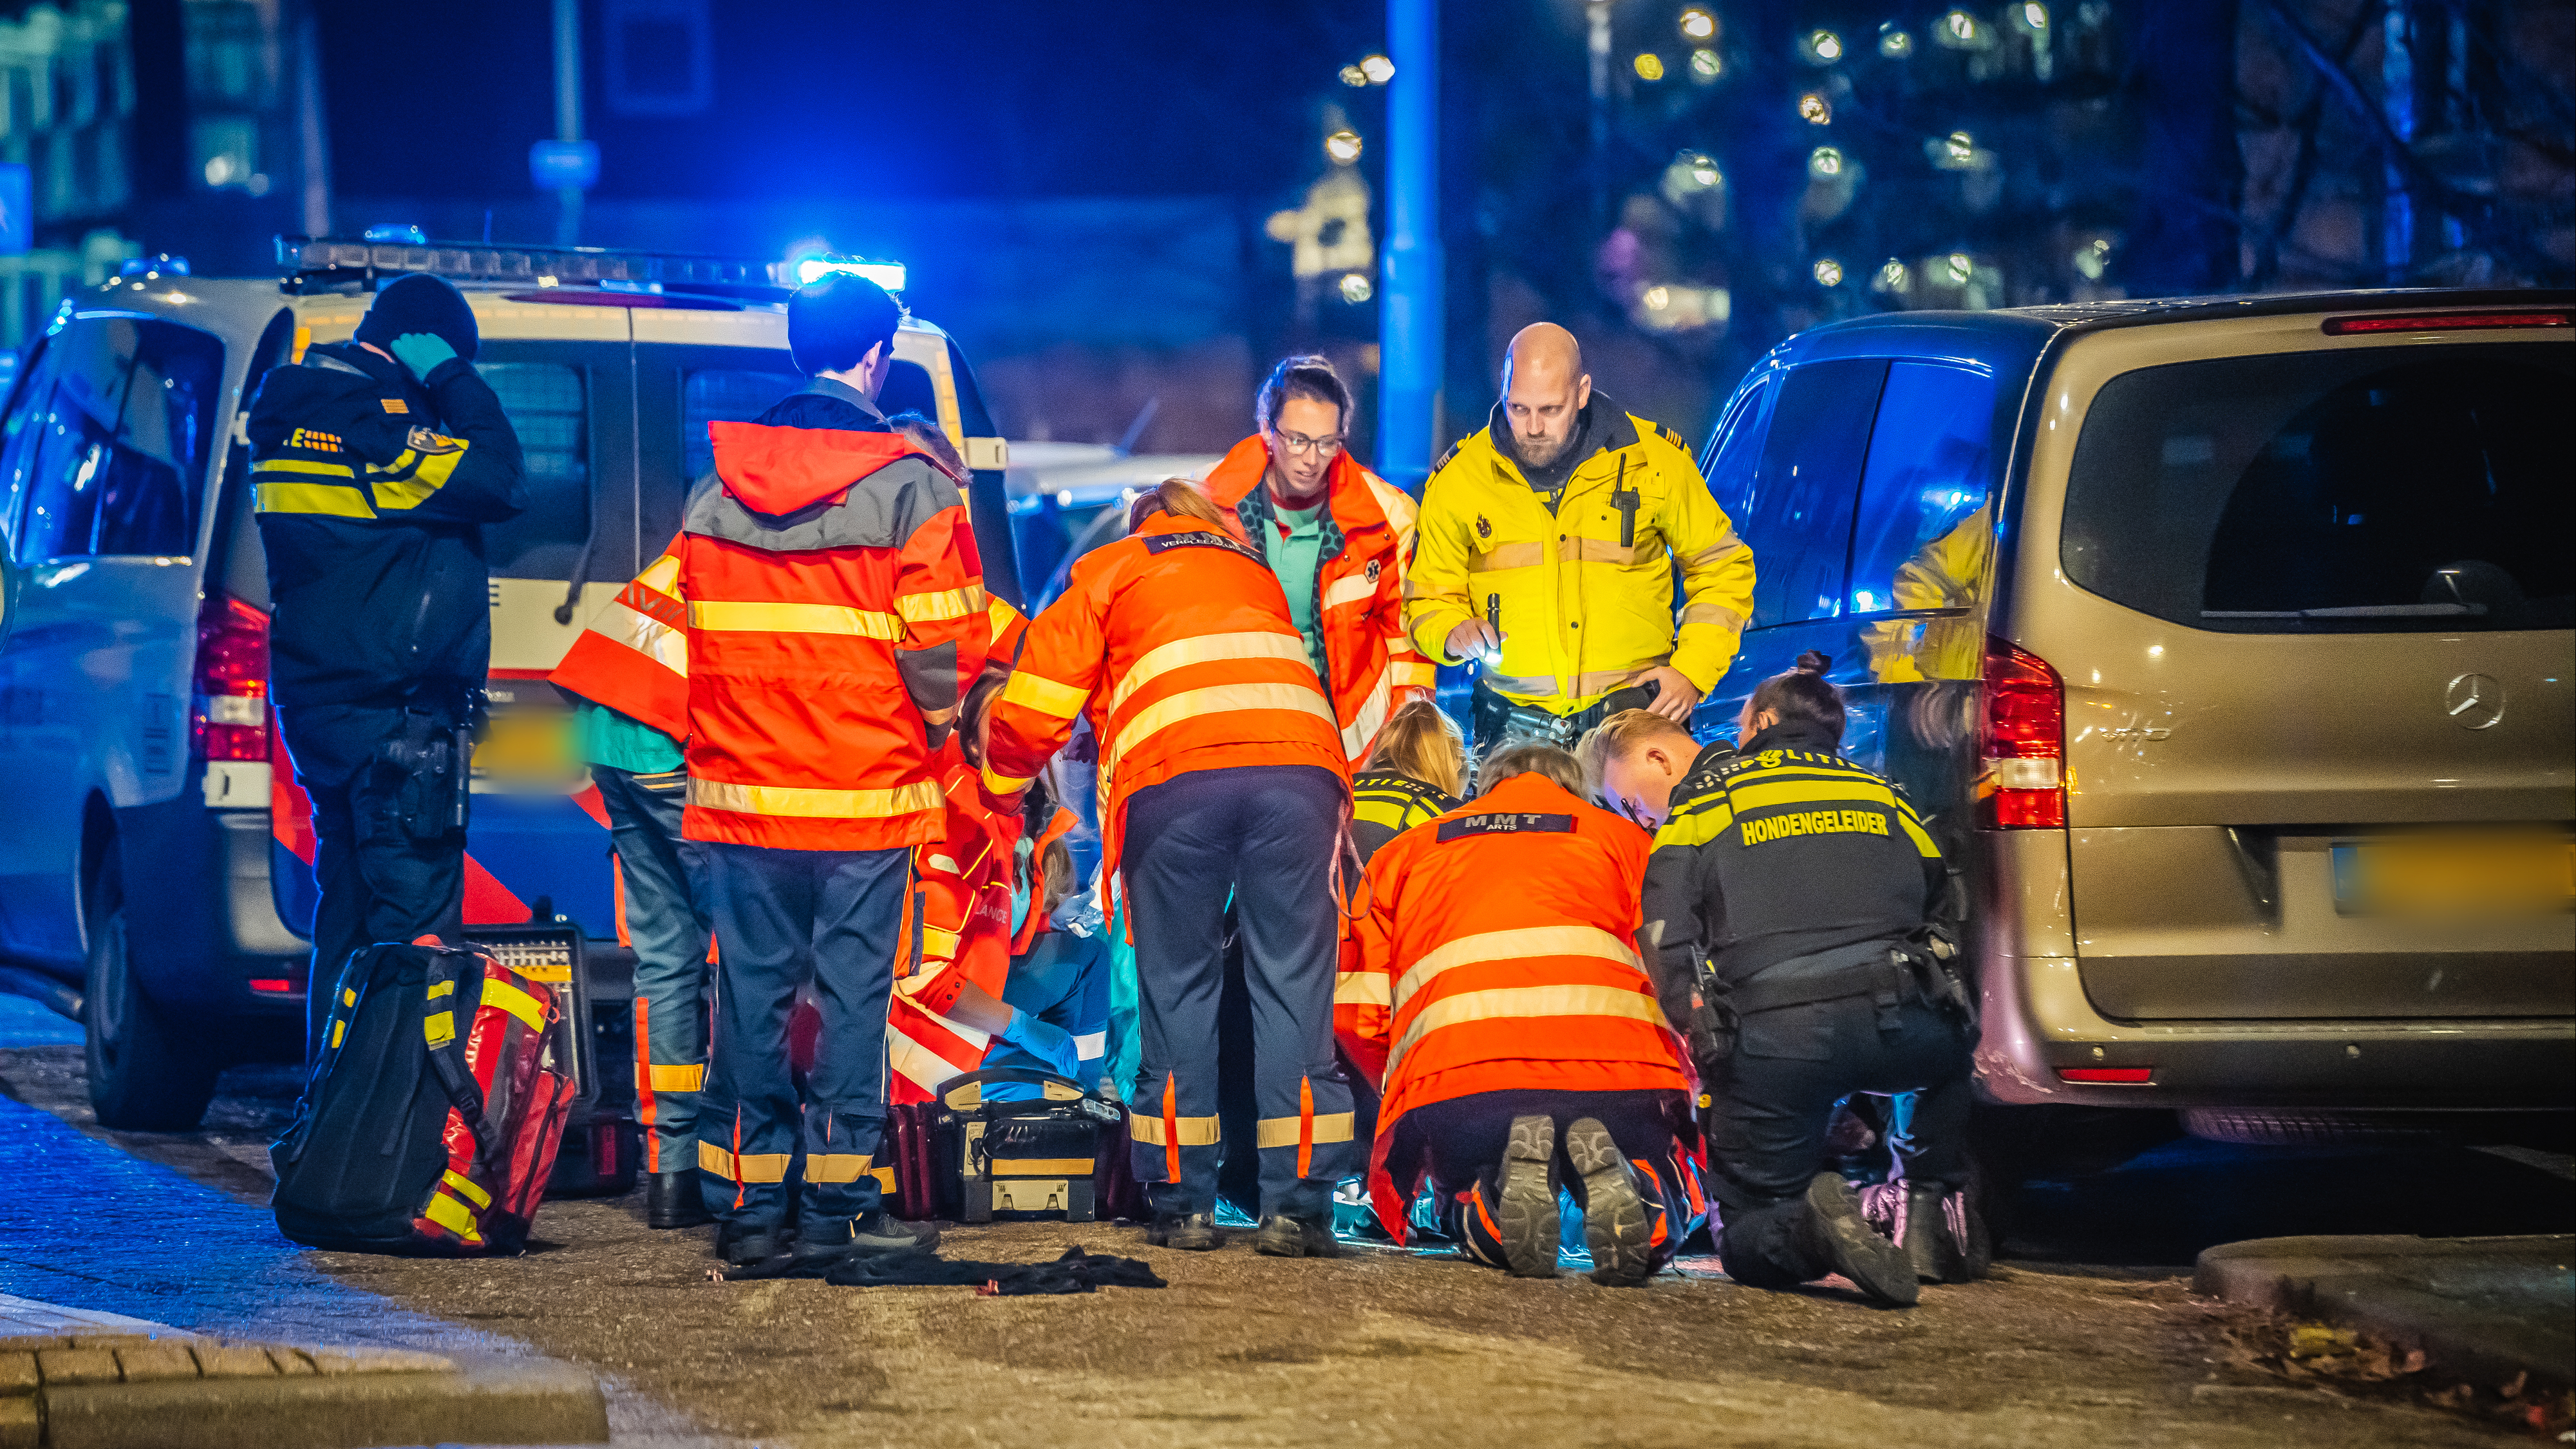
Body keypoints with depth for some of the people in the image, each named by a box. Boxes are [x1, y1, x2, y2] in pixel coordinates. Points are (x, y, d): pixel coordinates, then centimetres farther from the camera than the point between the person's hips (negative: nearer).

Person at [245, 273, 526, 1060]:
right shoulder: (366, 422, -17)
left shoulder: (296, 415, 12)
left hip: (319, 697, 10)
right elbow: (499, 482, -17)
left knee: (348, 920, 15)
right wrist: (453, 378, -9)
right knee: (414, 917, -8)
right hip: (394, 716, -10)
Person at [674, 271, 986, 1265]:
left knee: (751, 991, 7)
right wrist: (938, 719, 12)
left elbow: (681, 627, 12)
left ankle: (748, 1203, 7)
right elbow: (941, 642, -7)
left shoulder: (716, 487, 7)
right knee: (852, 993, 1)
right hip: (866, 790, -4)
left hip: (742, 786, 4)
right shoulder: (908, 485, -7)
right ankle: (837, 1206, 1)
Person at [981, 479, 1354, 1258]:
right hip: (1298, 770, 2)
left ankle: (1183, 1203, 9)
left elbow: (1040, 699, 22)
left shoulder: (1110, 571, 24)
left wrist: (1000, 780, 37)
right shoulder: (1257, 573, 34)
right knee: (1292, 985, 2)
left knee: (1177, 988, 8)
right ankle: (1296, 1207, -3)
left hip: (1173, 778, -2)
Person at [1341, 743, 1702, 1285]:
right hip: (1616, 1059, -1)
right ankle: (1610, 1174, -16)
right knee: (1664, 1219, 22)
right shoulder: (1622, 839, 27)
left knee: (1464, 1213, 28)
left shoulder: (1404, 853, 30)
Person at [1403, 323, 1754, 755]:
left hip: (1633, 719, -1)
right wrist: (1452, 633, -9)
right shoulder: (1458, 480, 3)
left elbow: (1722, 569, 11)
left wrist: (1692, 672, 0)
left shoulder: (1654, 461, 0)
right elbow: (1430, 597, 14)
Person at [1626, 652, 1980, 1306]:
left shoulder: (1706, 802, 18)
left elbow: (1666, 945, 6)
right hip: (1892, 1015, 2)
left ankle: (1811, 1226, -24)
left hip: (1768, 1036, -2)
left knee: (1750, 1238, 12)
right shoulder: (1885, 800, 27)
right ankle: (1932, 1216, 15)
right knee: (1956, 1059, 37)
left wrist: (1705, 1041, 13)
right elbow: (1942, 919, 26)